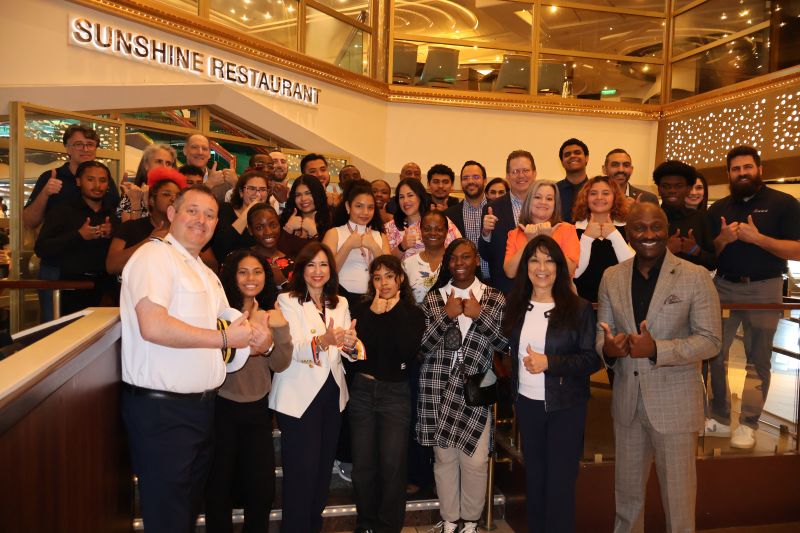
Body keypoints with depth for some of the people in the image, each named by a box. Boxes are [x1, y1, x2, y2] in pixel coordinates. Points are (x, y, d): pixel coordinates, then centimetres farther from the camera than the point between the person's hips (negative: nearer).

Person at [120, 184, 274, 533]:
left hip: (202, 405, 9)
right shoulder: (155, 256, -12)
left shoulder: (207, 274, 16)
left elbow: (229, 325, 16)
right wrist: (225, 338, -18)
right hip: (161, 408, -9)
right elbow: (153, 327, -25)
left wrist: (255, 339, -7)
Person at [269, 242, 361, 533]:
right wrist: (323, 340, -37)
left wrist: (352, 344, -23)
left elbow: (351, 350, 1)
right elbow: (292, 349, -19)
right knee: (302, 471, -3)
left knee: (324, 466, 13)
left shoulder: (340, 304, 10)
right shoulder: (287, 301, -5)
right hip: (299, 397, -5)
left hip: (333, 394, 5)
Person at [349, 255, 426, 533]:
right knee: (363, 464, 5)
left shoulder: (413, 313, 1)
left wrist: (395, 311, -11)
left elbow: (408, 351, -16)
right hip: (362, 390, 1)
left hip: (395, 393, -1)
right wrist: (374, 313, -12)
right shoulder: (362, 310, 3)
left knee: (392, 464, -4)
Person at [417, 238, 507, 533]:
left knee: (475, 461, -1)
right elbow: (421, 345, -2)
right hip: (438, 389, 1)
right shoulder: (433, 298, 5)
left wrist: (480, 314, -14)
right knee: (444, 457, 10)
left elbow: (506, 343, -4)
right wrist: (447, 315, -13)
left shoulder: (495, 299, 4)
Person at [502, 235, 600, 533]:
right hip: (526, 403, 4)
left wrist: (549, 362, -22)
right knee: (533, 476, 18)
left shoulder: (579, 309, -11)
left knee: (560, 480, 5)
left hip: (565, 406, -4)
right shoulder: (515, 306, 2)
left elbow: (594, 359, -13)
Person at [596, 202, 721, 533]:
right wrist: (607, 347, -17)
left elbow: (710, 341, -10)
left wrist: (656, 349, -25)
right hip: (626, 402, 4)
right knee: (627, 490, 21)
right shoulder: (611, 277, 2)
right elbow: (602, 331, 6)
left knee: (678, 494, 13)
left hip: (675, 404, -3)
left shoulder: (696, 277, -9)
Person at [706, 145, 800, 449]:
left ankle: (748, 425, 14)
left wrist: (757, 237, -19)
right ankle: (720, 419, 16)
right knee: (715, 355, 4)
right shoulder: (718, 209, 10)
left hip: (763, 290, -3)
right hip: (723, 287, 4)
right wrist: (722, 239, -9)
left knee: (758, 361, 4)